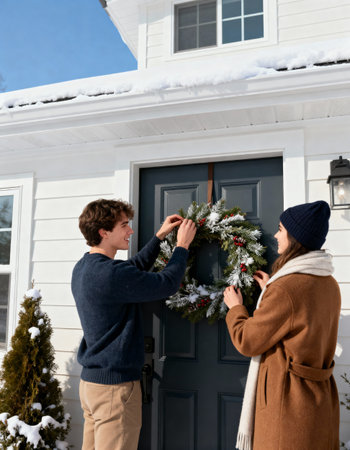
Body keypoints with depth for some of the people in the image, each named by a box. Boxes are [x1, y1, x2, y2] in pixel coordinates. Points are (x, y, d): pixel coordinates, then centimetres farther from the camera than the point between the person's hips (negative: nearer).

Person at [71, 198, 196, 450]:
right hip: (115, 385, -9)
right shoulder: (110, 273, -24)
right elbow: (167, 284, -17)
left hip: (90, 381, 9)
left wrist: (160, 236, 16)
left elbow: (136, 268, 16)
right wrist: (183, 245, -3)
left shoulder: (83, 268, 6)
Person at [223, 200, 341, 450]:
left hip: (288, 402, -8)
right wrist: (271, 292, 17)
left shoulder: (286, 287, -24)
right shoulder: (329, 284, 3)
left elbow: (247, 341, -16)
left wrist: (235, 308, 1)